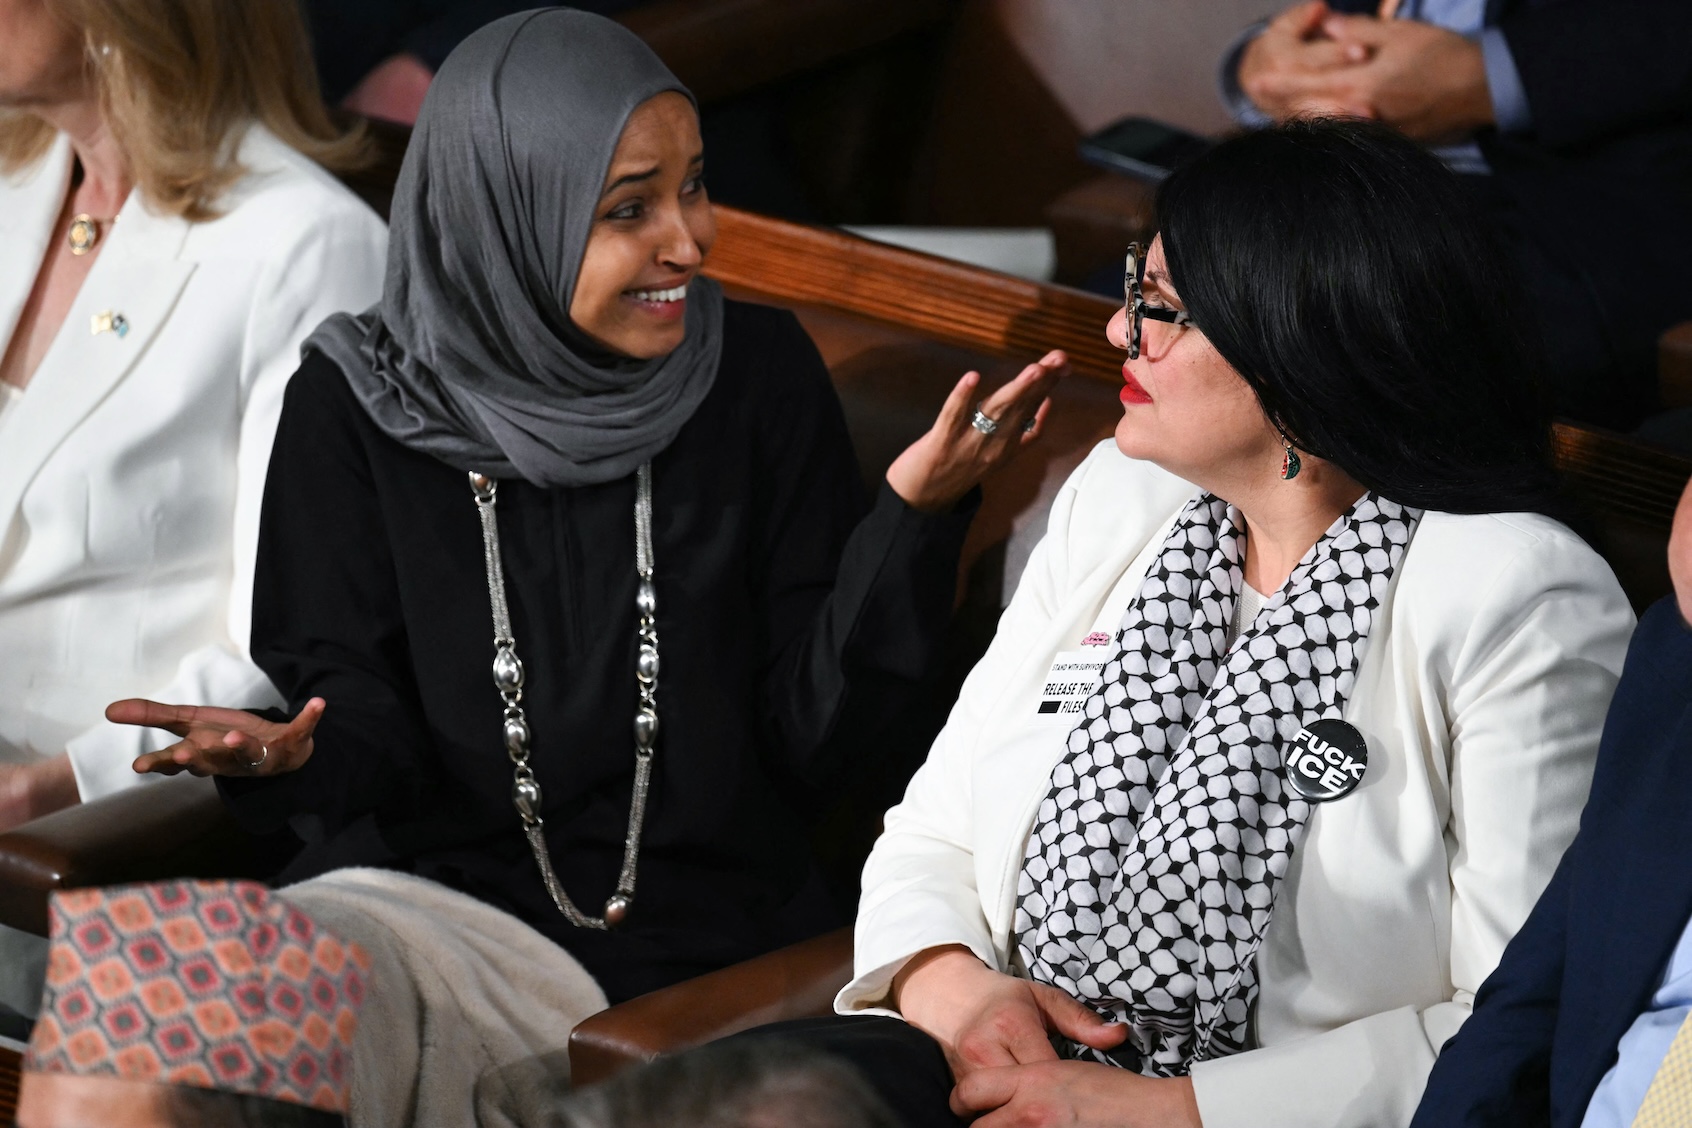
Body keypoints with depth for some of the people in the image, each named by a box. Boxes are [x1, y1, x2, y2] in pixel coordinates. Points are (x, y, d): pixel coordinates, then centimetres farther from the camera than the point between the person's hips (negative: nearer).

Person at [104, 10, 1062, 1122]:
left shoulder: (760, 373, 1)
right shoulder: (357, 405, 1)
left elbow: (815, 739, -1)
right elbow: (368, 725, 1)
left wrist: (912, 517, -14)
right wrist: (302, 753, -21)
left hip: (700, 934, -1)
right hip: (426, 886, 1)